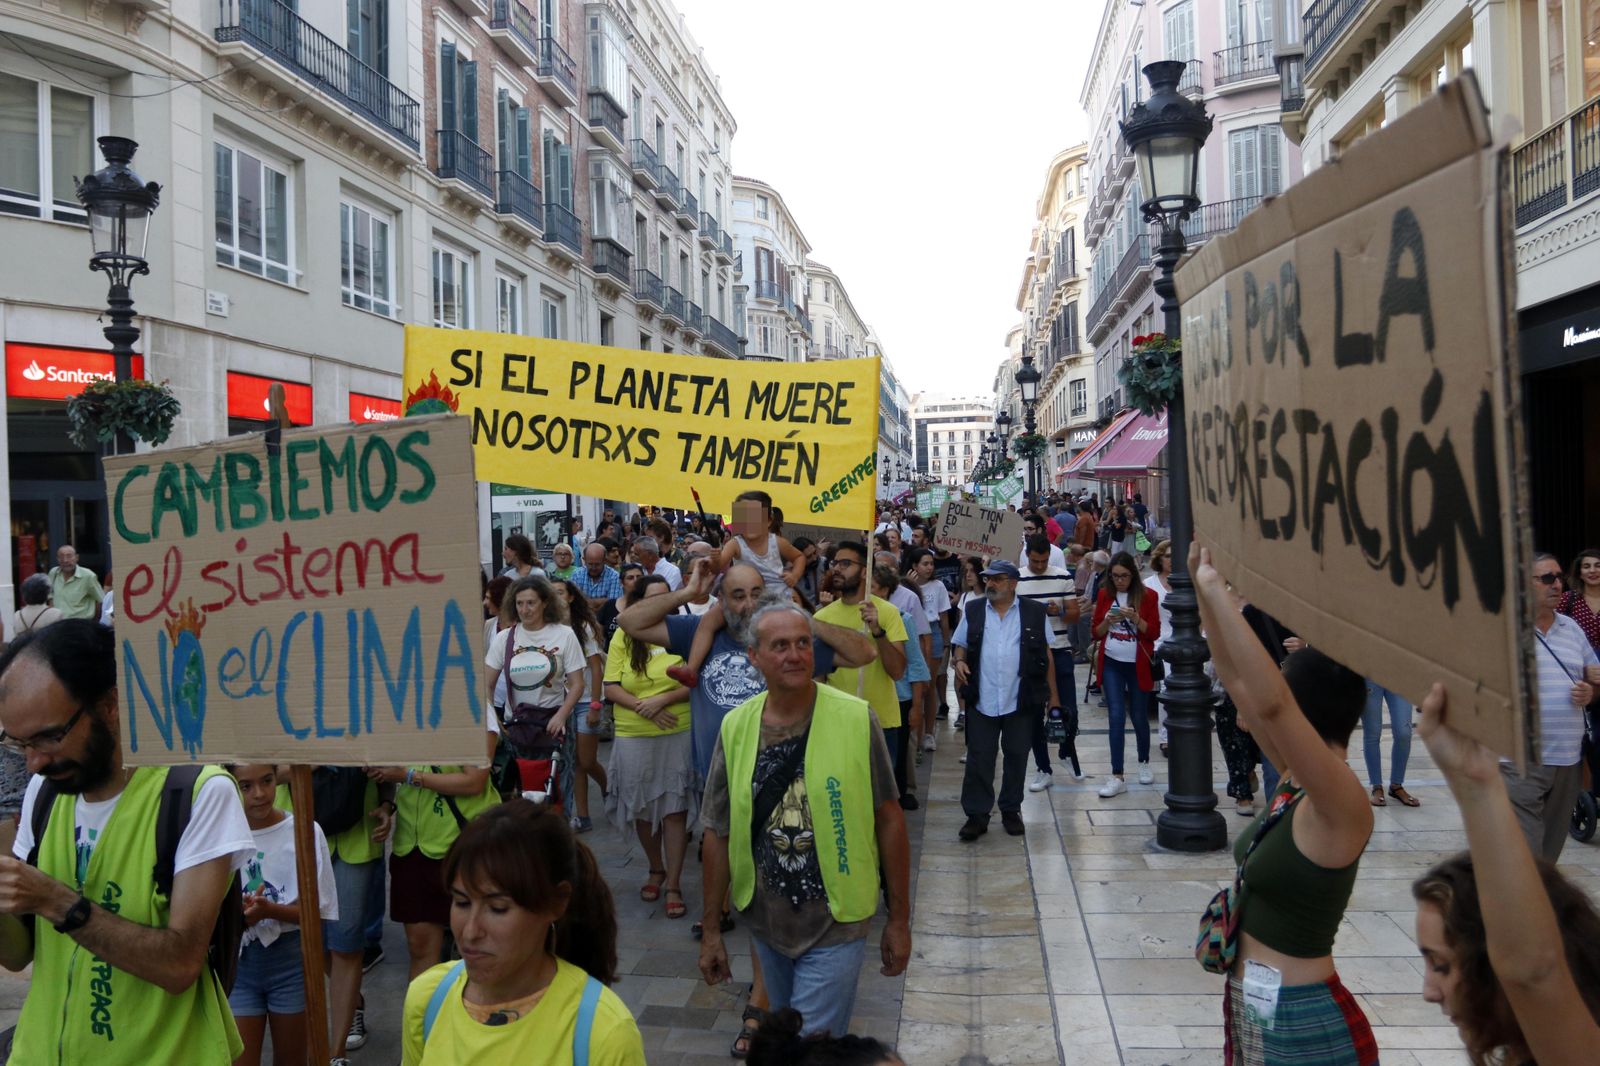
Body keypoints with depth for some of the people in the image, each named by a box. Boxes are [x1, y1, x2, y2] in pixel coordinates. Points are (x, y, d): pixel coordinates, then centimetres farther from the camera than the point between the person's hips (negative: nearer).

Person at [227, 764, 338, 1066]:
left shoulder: (305, 830, -11)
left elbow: (320, 909, -8)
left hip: (291, 958, 0)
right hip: (237, 961, 1)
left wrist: (270, 910, -25)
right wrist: (237, 914, -21)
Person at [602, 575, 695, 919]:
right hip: (633, 736, 2)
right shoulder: (623, 637, 2)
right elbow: (611, 687, -2)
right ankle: (656, 870, 33)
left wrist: (662, 699, -17)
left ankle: (673, 884, 7)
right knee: (641, 807, 11)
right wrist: (645, 708, -14)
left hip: (677, 735, -2)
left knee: (674, 807, -2)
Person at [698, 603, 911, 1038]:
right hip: (765, 923, 4)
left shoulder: (855, 718, -14)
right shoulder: (736, 728, -6)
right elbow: (718, 833, 2)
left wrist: (899, 920, -3)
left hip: (836, 924, -4)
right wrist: (711, 930, 5)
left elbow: (889, 820, -7)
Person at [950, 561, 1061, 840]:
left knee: (1016, 758, 11)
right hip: (982, 702, 1)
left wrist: (1053, 696, 6)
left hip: (1020, 702, 0)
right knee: (979, 760, 3)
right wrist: (959, 661, -12)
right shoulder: (972, 611, 5)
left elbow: (1046, 655, 6)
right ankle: (977, 815, 11)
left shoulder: (1035, 613, 1)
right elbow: (960, 645, 12)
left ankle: (1011, 811, 26)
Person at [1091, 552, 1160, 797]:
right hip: (1112, 664, 1)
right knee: (1117, 716, -5)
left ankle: (1144, 763, 34)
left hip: (1138, 665, -1)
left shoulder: (1146, 596, -3)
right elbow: (1096, 632, 6)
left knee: (1139, 716, 9)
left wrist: (1136, 619, -22)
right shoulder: (1104, 595, 4)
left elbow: (1154, 632, -5)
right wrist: (1108, 621, -14)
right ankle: (1117, 777, -5)